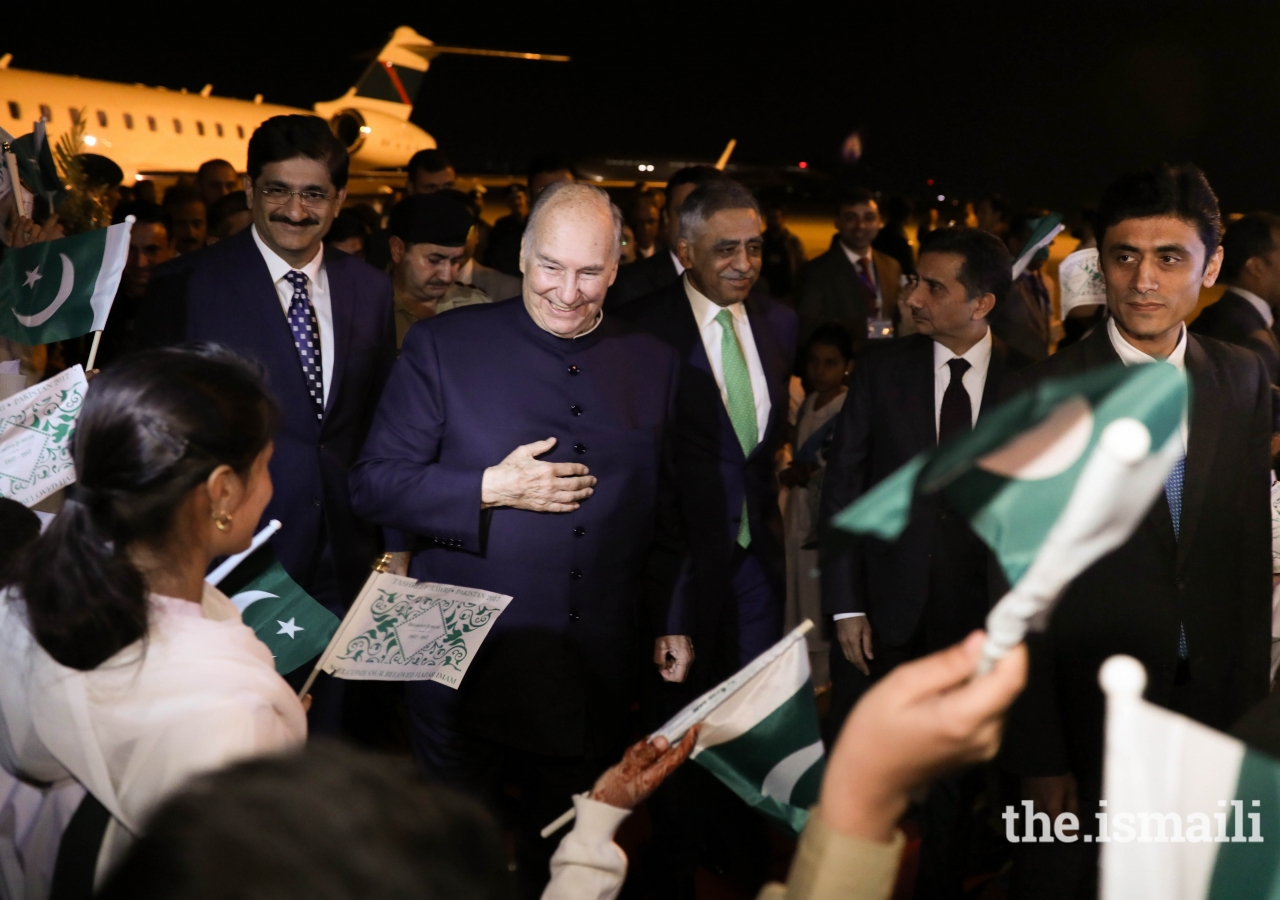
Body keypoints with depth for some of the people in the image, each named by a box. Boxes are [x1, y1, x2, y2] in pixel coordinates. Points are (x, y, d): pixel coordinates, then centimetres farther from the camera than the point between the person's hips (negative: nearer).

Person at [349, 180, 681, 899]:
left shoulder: (654, 363, 4)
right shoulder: (444, 345, -6)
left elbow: (666, 507, 12)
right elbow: (373, 486, -9)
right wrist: (491, 489, -20)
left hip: (596, 675, 3)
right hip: (466, 668, -2)